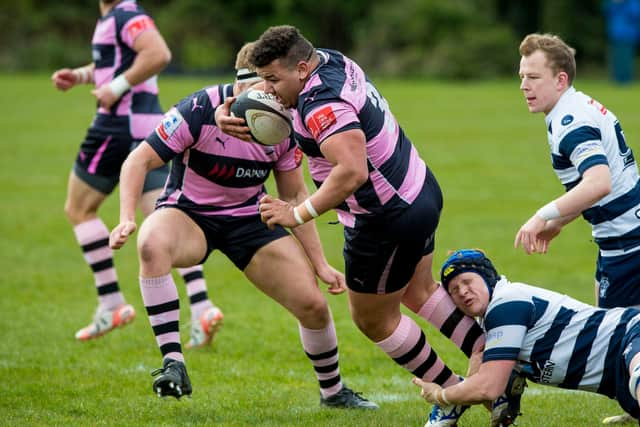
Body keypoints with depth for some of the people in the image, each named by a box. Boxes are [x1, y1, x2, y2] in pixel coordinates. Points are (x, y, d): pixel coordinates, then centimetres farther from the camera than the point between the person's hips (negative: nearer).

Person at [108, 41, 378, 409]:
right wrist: (127, 219, -36)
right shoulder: (200, 110, -24)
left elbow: (294, 195, 2)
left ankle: (333, 390, 23)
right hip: (188, 213, -4)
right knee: (152, 245, -40)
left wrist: (320, 264, 2)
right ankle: (173, 363, -35)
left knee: (313, 304, -7)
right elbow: (140, 161, -20)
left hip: (250, 219, 4)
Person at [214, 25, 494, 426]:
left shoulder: (322, 104, -30)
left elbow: (352, 171, -42)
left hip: (389, 221, -10)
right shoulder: (333, 61, 0)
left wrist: (299, 214, -36)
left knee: (373, 318, 12)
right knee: (419, 292, 30)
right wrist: (232, 110, 3)